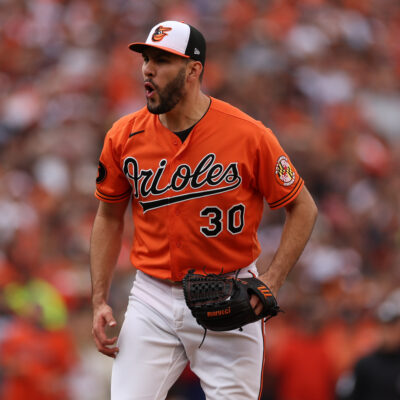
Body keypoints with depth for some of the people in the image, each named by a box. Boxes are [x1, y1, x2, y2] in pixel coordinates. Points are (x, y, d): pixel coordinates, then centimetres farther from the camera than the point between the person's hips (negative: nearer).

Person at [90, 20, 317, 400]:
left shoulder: (248, 135, -10)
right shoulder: (124, 137, -2)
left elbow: (303, 208, -1)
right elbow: (109, 217, 12)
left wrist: (271, 280, -13)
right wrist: (99, 301, 5)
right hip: (152, 300, 2)